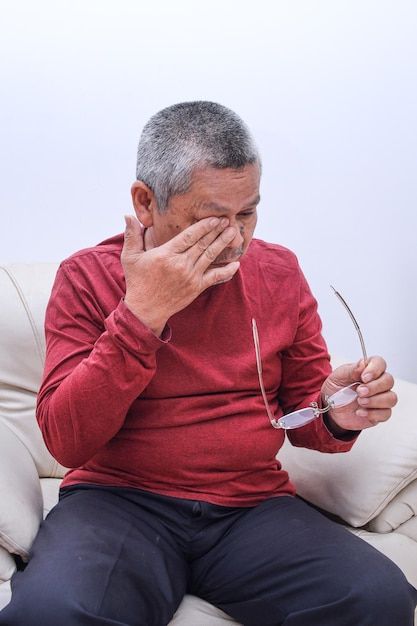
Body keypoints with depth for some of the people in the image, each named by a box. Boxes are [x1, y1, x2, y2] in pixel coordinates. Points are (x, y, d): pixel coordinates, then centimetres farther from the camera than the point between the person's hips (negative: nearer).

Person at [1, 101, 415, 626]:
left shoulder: (278, 272, 7)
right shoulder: (87, 277, -2)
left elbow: (302, 415, 14)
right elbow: (66, 442, -11)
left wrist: (336, 415, -11)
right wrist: (141, 315, -21)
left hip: (252, 503, 3)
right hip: (120, 499, -2)